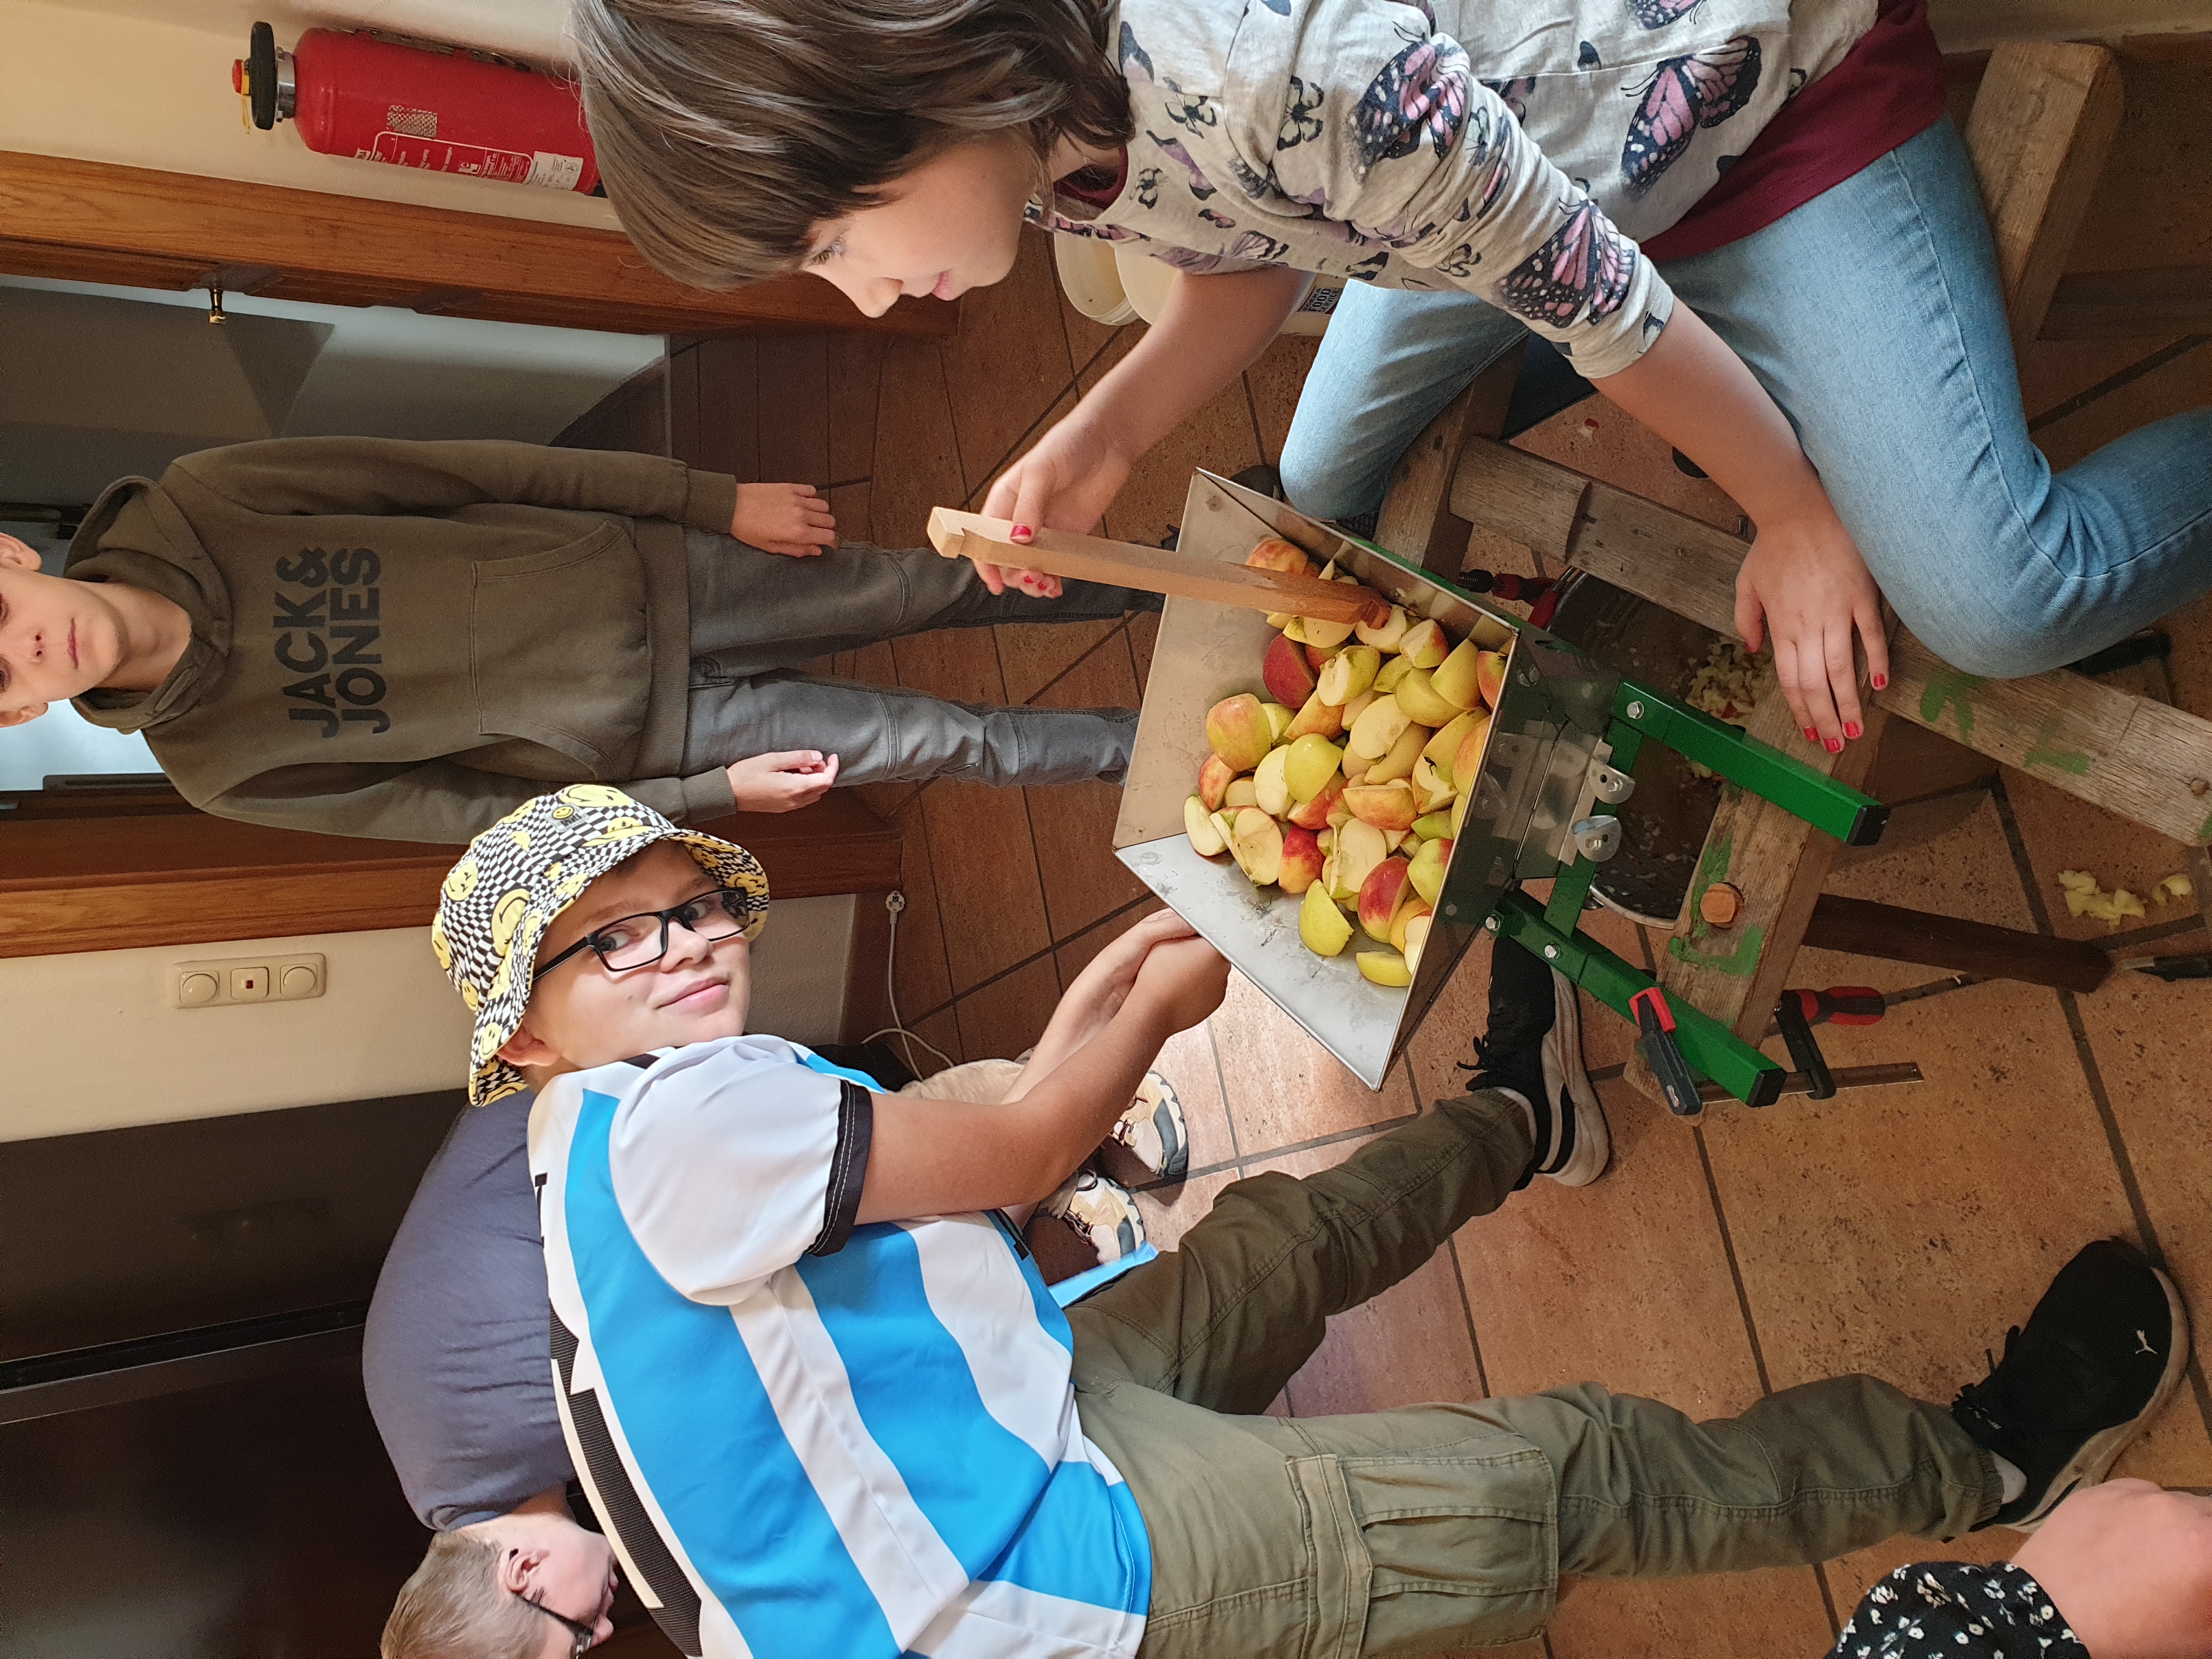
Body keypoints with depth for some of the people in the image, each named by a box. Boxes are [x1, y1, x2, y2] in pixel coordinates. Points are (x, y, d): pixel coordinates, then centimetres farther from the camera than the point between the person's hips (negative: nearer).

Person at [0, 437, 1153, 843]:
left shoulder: (197, 505, -10)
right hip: (644, 744, -1)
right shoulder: (219, 770, -8)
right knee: (952, 745, -1)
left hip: (646, 574, 2)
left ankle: (1154, 591, 31)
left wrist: (714, 499, -7)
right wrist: (714, 792, -8)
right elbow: (470, 810, -5)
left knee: (936, 587, 6)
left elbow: (466, 471, -6)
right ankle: (1152, 742, 22)